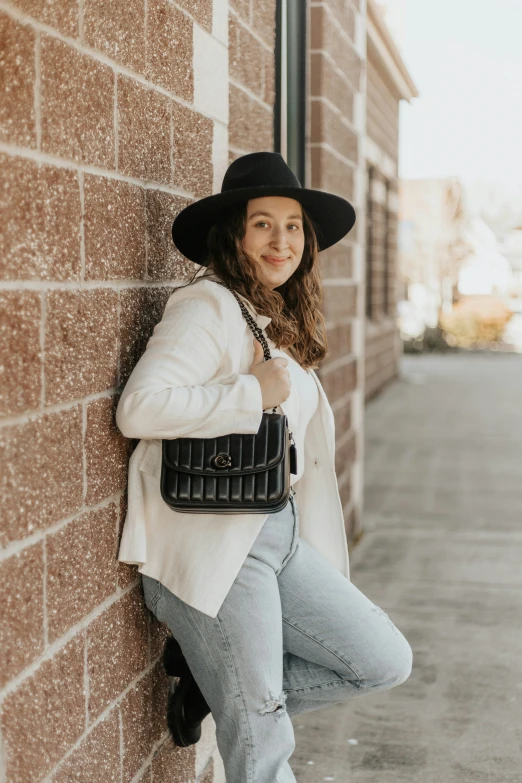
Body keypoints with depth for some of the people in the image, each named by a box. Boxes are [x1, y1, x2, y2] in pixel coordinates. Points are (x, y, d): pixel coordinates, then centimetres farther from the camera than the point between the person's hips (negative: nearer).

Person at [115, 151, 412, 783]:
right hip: (214, 548, -8)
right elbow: (139, 407, -26)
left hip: (282, 536, 8)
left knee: (386, 662, 5)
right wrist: (255, 393, -20)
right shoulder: (208, 306, -12)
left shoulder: (284, 321, 15)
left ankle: (211, 681, 14)